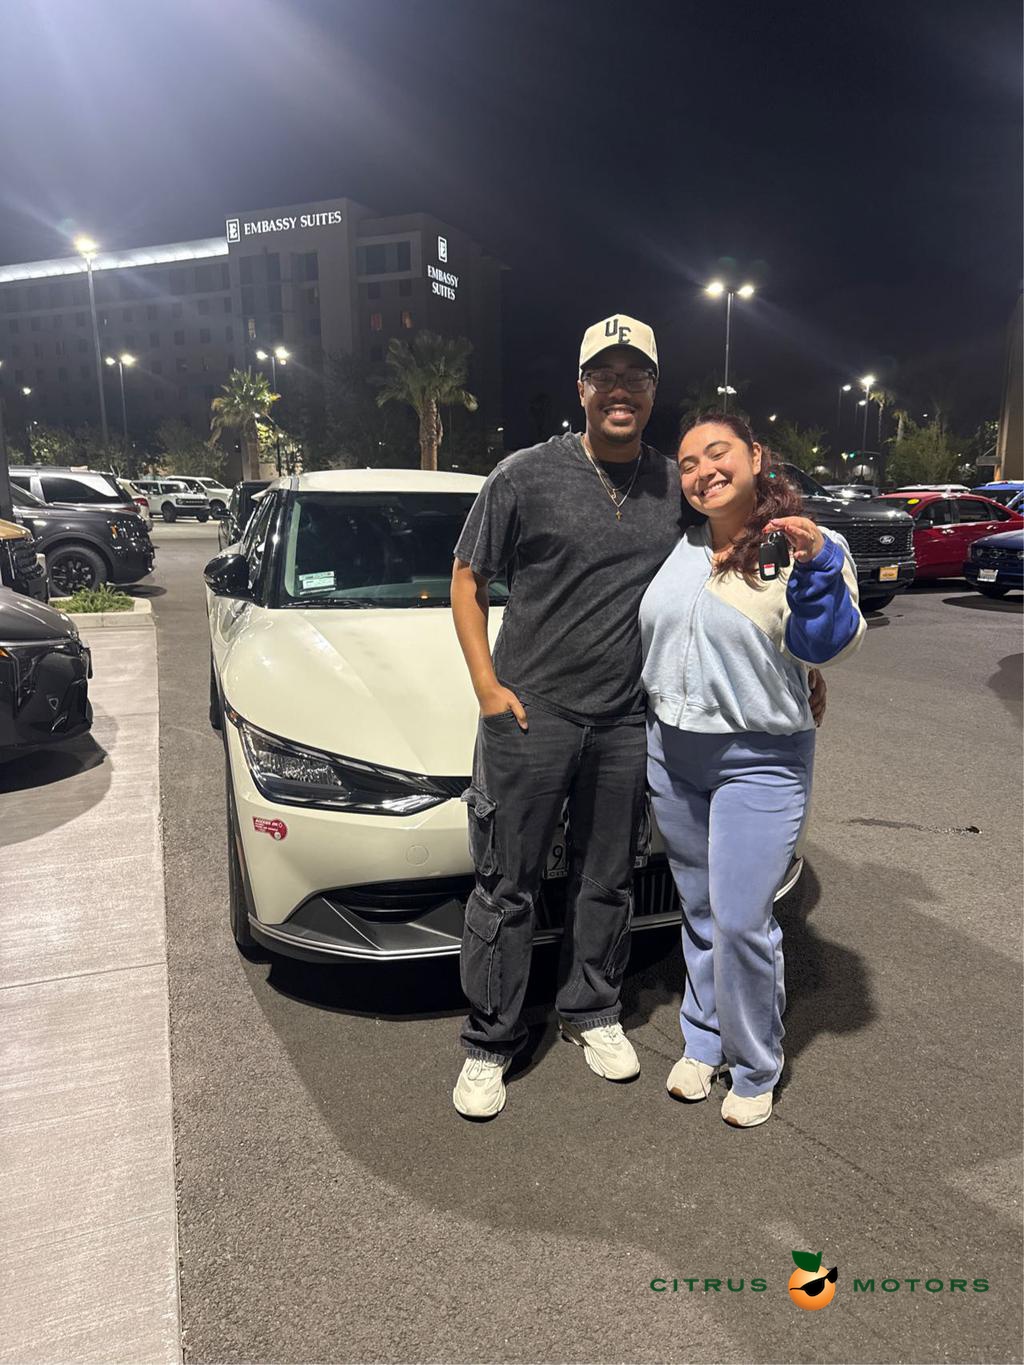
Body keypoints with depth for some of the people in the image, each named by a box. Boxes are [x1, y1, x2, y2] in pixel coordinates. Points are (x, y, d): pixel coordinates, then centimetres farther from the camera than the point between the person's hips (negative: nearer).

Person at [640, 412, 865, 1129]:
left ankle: (756, 1069, 20)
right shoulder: (680, 547, 7)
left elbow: (827, 644, -18)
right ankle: (703, 1041, 37)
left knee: (741, 922, -4)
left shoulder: (809, 546, -7)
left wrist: (817, 566, -30)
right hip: (672, 753, 5)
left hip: (759, 762, -5)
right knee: (700, 911, 17)